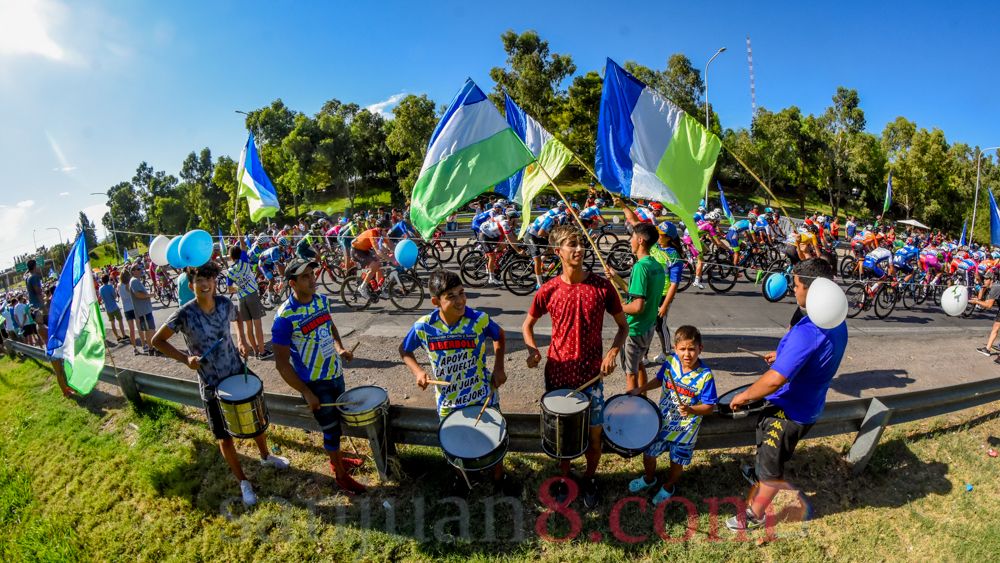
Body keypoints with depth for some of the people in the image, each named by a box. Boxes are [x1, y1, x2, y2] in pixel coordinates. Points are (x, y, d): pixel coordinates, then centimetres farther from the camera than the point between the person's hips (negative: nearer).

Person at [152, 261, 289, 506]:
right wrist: (185, 359, -18)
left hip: (239, 373, 4)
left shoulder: (225, 303, -9)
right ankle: (243, 482, 29)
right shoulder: (185, 314, -20)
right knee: (225, 437, 9)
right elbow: (157, 341, -7)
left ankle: (265, 456, 47)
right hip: (212, 385, -3)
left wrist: (242, 340, 0)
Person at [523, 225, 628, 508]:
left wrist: (613, 352, -14)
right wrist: (532, 350, -10)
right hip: (558, 372, 1)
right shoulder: (549, 290, -8)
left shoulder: (602, 286, -9)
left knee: (594, 433, 10)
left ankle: (590, 479, 39)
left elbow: (623, 325, 2)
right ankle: (565, 477, 43)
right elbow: (527, 324, 7)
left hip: (591, 373, 0)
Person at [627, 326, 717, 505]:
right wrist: (641, 389, -1)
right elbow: (659, 380, 7)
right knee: (648, 453, 17)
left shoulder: (705, 376, -24)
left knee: (677, 463, 19)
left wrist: (691, 410, -34)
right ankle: (649, 478, 49)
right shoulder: (670, 363, -13)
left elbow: (710, 407, -18)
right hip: (661, 421, 3)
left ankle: (668, 487, 49)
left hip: (685, 430, -3)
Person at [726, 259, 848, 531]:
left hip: (789, 412, -8)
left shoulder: (807, 330, -35)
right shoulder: (838, 322, -5)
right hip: (808, 406, 8)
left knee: (771, 467, 13)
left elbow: (775, 379, -35)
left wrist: (744, 396, -21)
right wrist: (784, 355, 17)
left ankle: (755, 516, 33)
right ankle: (759, 475, 58)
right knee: (769, 450, 33)